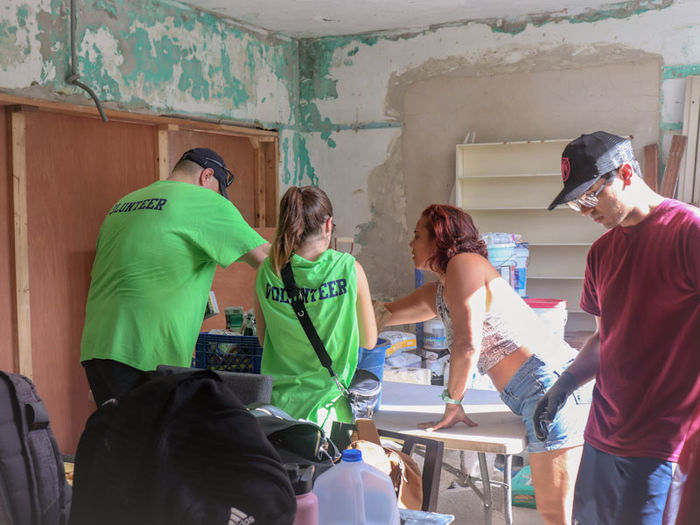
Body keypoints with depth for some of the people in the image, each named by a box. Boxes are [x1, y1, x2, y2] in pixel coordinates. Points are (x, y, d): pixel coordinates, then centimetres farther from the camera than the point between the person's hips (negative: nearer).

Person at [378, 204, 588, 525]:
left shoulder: (463, 263, -6)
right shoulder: (437, 292, 22)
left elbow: (467, 345, -14)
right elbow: (384, 314, 33)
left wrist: (452, 403, -3)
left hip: (548, 379, -10)